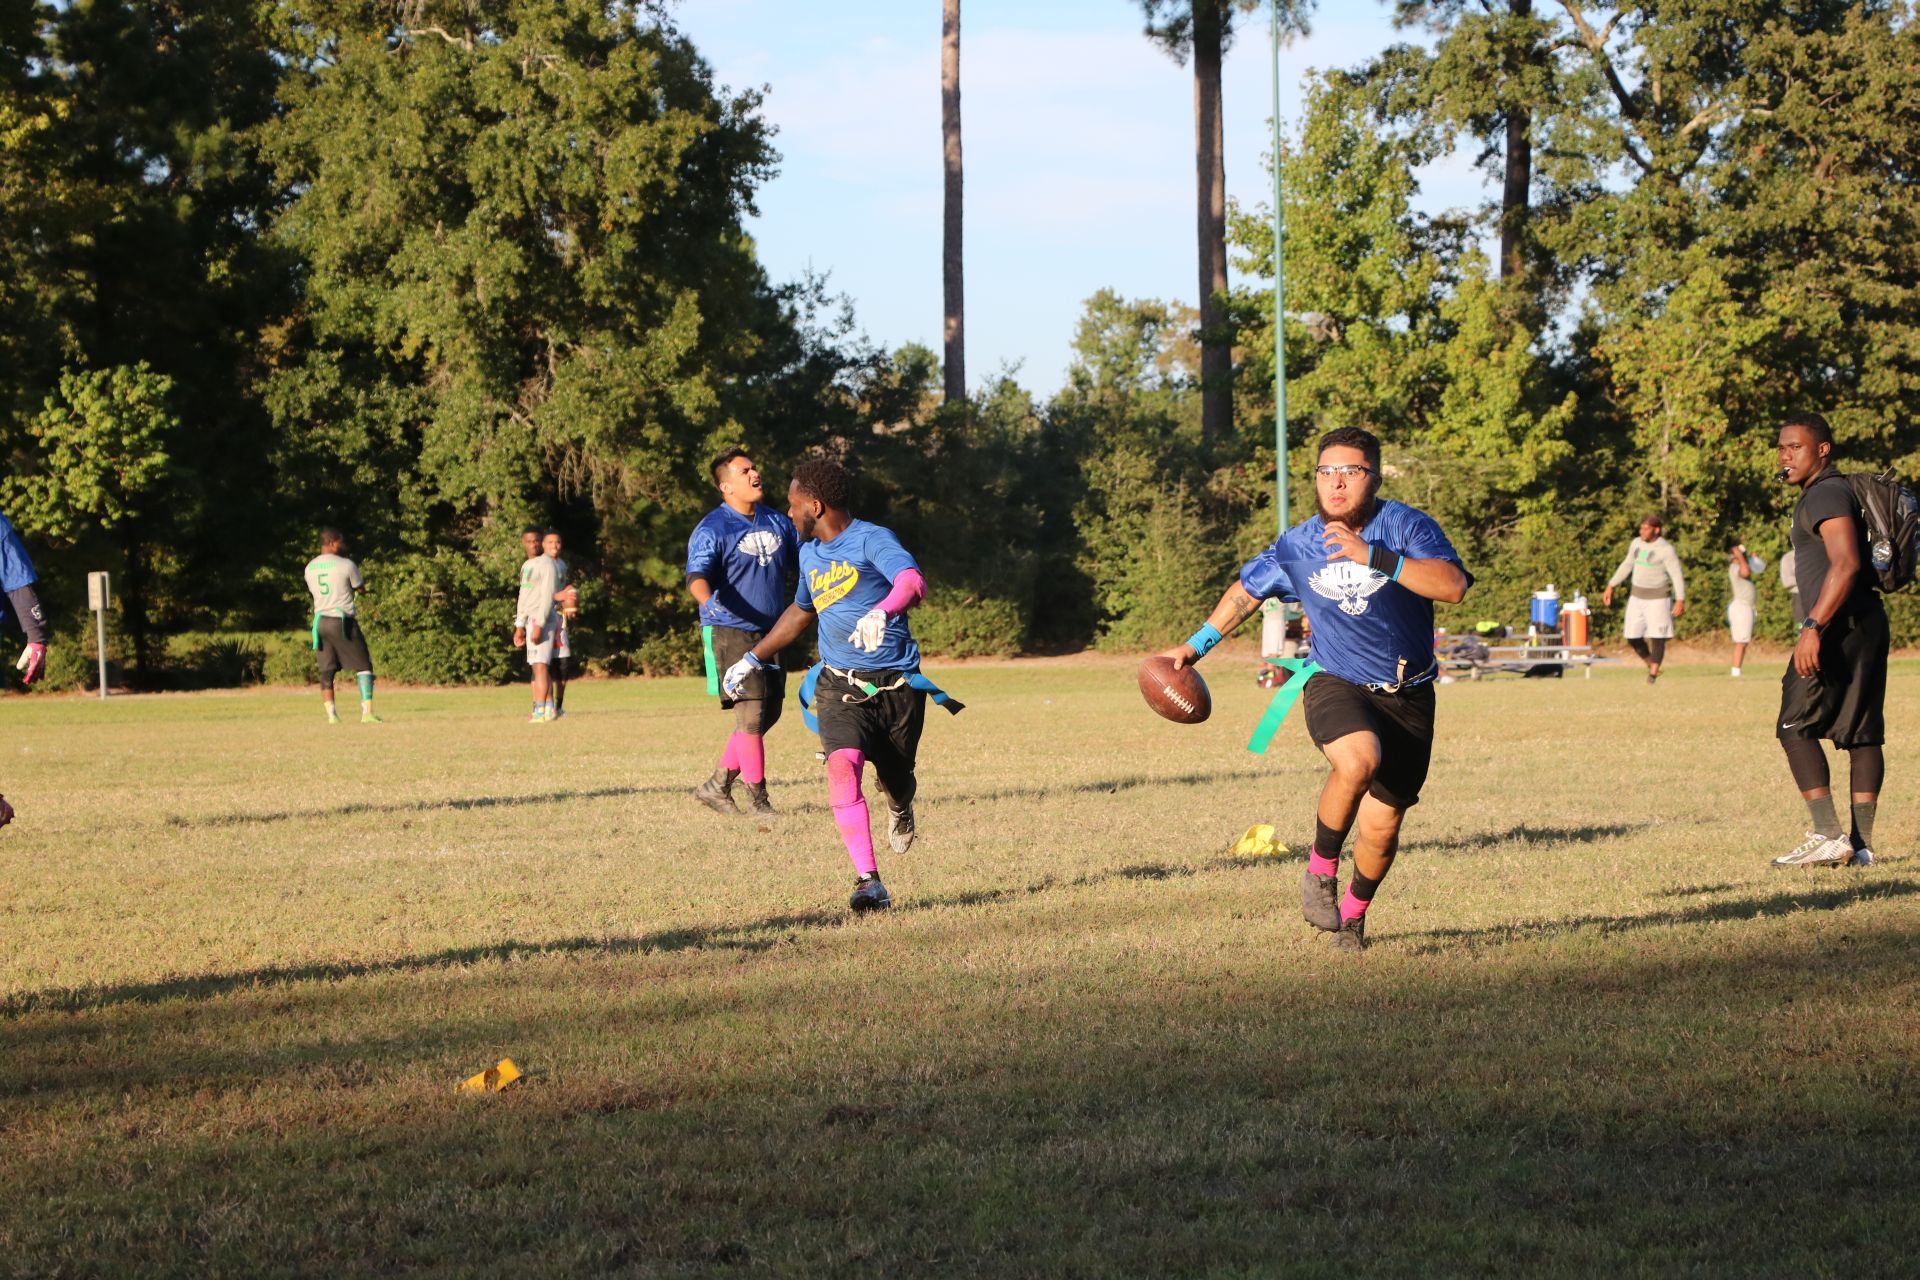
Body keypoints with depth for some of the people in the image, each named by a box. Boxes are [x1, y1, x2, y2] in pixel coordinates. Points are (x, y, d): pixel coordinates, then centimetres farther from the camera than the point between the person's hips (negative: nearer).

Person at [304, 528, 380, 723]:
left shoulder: (310, 568, 7)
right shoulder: (346, 565, -8)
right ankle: (367, 712, -9)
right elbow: (361, 589, 5)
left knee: (326, 671, 9)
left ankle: (331, 714, 0)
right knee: (363, 666, 2)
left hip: (321, 621, 5)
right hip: (344, 621, -5)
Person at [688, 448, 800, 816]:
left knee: (768, 715, 9)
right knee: (751, 715, -11)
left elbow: (803, 564, 22)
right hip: (729, 633, -7)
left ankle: (717, 785, 21)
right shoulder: (712, 529, -10)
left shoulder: (778, 523, 10)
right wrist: (708, 597, -46)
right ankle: (757, 798, -1)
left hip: (769, 633, 7)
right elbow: (697, 575, -25)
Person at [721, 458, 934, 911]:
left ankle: (899, 806, 52)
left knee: (897, 782, 11)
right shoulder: (809, 553, 12)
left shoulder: (871, 540, -12)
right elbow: (800, 612, 31)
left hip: (897, 685, -4)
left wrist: (881, 611, -53)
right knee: (842, 768, -23)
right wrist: (753, 658, 35)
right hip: (841, 687, 4)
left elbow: (913, 582, -32)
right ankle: (870, 885, -26)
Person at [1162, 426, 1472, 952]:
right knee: (1359, 761, -35)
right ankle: (1320, 869, -12)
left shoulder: (1406, 526, -11)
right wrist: (1196, 644, 25)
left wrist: (1374, 558, -32)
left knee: (1380, 828, 3)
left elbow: (1453, 586, -27)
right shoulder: (1296, 547, -2)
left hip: (1407, 698, 1)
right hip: (1337, 686, 0)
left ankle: (1353, 912, 33)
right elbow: (1246, 589, 17)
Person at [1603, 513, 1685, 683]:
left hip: (1658, 597, -6)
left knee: (1657, 636, -6)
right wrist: (1610, 586, 15)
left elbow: (1677, 576, -18)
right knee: (1632, 637, 5)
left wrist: (1680, 600, -27)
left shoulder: (1666, 550, -15)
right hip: (1638, 596, 6)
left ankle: (1653, 674, 1)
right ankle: (1650, 664, 25)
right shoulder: (1636, 543, 4)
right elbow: (1627, 565, 17)